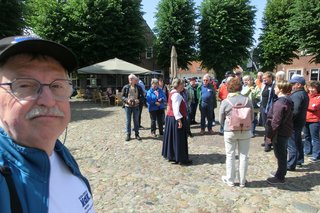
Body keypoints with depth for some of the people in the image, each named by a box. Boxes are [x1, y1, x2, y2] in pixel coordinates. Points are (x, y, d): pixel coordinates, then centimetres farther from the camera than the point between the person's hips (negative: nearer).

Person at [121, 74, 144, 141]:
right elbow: (122, 96, 1)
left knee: (136, 120, 9)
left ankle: (137, 134, 21)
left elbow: (142, 97, 3)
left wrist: (138, 100, -17)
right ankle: (128, 134, 16)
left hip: (136, 106, 0)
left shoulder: (138, 87, -1)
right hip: (128, 106, 0)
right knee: (128, 121, 5)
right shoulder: (125, 87, -2)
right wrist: (127, 100, -17)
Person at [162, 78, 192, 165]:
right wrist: (179, 120, -23)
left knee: (172, 138, 16)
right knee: (179, 139, -2)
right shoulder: (176, 95, -19)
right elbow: (176, 109, -24)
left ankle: (170, 155, 27)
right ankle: (181, 159, 7)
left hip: (170, 117, 10)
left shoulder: (172, 93, 13)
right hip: (176, 119, -10)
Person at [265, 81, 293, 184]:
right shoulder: (288, 101, 9)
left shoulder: (280, 103, -23)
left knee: (280, 155, 2)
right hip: (286, 131, 10)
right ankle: (280, 172, 38)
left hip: (280, 133, -10)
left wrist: (269, 135, -17)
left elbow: (276, 121, -24)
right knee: (282, 154, 22)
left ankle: (280, 177, 14)